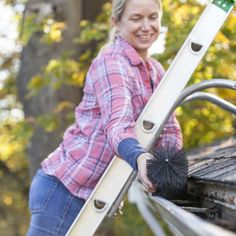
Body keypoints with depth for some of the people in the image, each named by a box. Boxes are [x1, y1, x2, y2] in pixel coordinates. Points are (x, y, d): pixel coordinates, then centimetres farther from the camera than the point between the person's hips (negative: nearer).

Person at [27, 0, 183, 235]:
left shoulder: (155, 71, 13)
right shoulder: (111, 62, -13)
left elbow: (169, 130, 14)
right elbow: (117, 123, -29)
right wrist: (138, 157, -49)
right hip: (64, 188, -8)